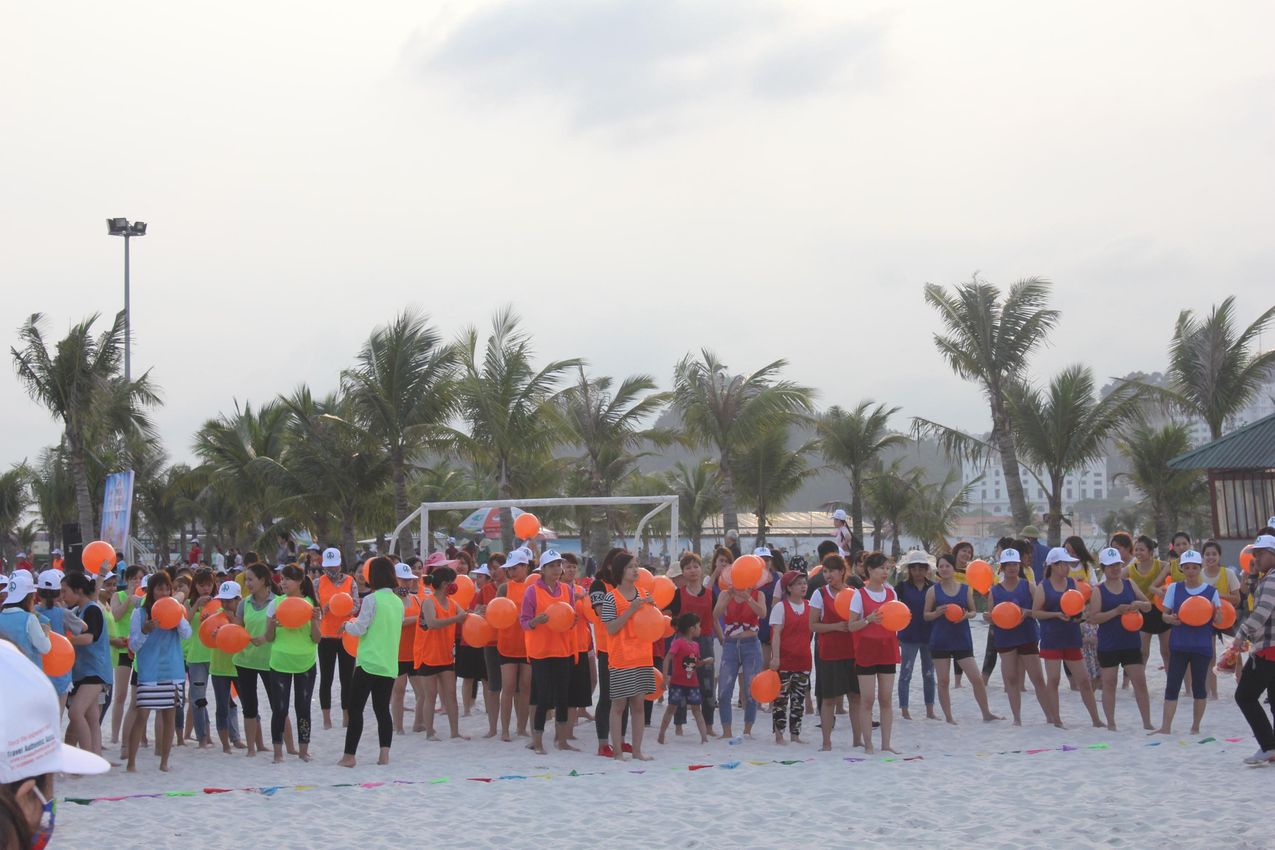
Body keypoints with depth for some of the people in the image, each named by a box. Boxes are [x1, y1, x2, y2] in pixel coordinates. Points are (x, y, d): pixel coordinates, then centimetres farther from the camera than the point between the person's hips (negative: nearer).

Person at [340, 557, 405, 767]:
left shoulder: (371, 600, -11)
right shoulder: (398, 602, 10)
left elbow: (359, 629, -10)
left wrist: (346, 625, 11)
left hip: (368, 663, -6)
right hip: (389, 665, 6)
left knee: (356, 709, 1)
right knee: (382, 709, 9)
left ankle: (349, 756, 1)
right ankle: (384, 754, 0)